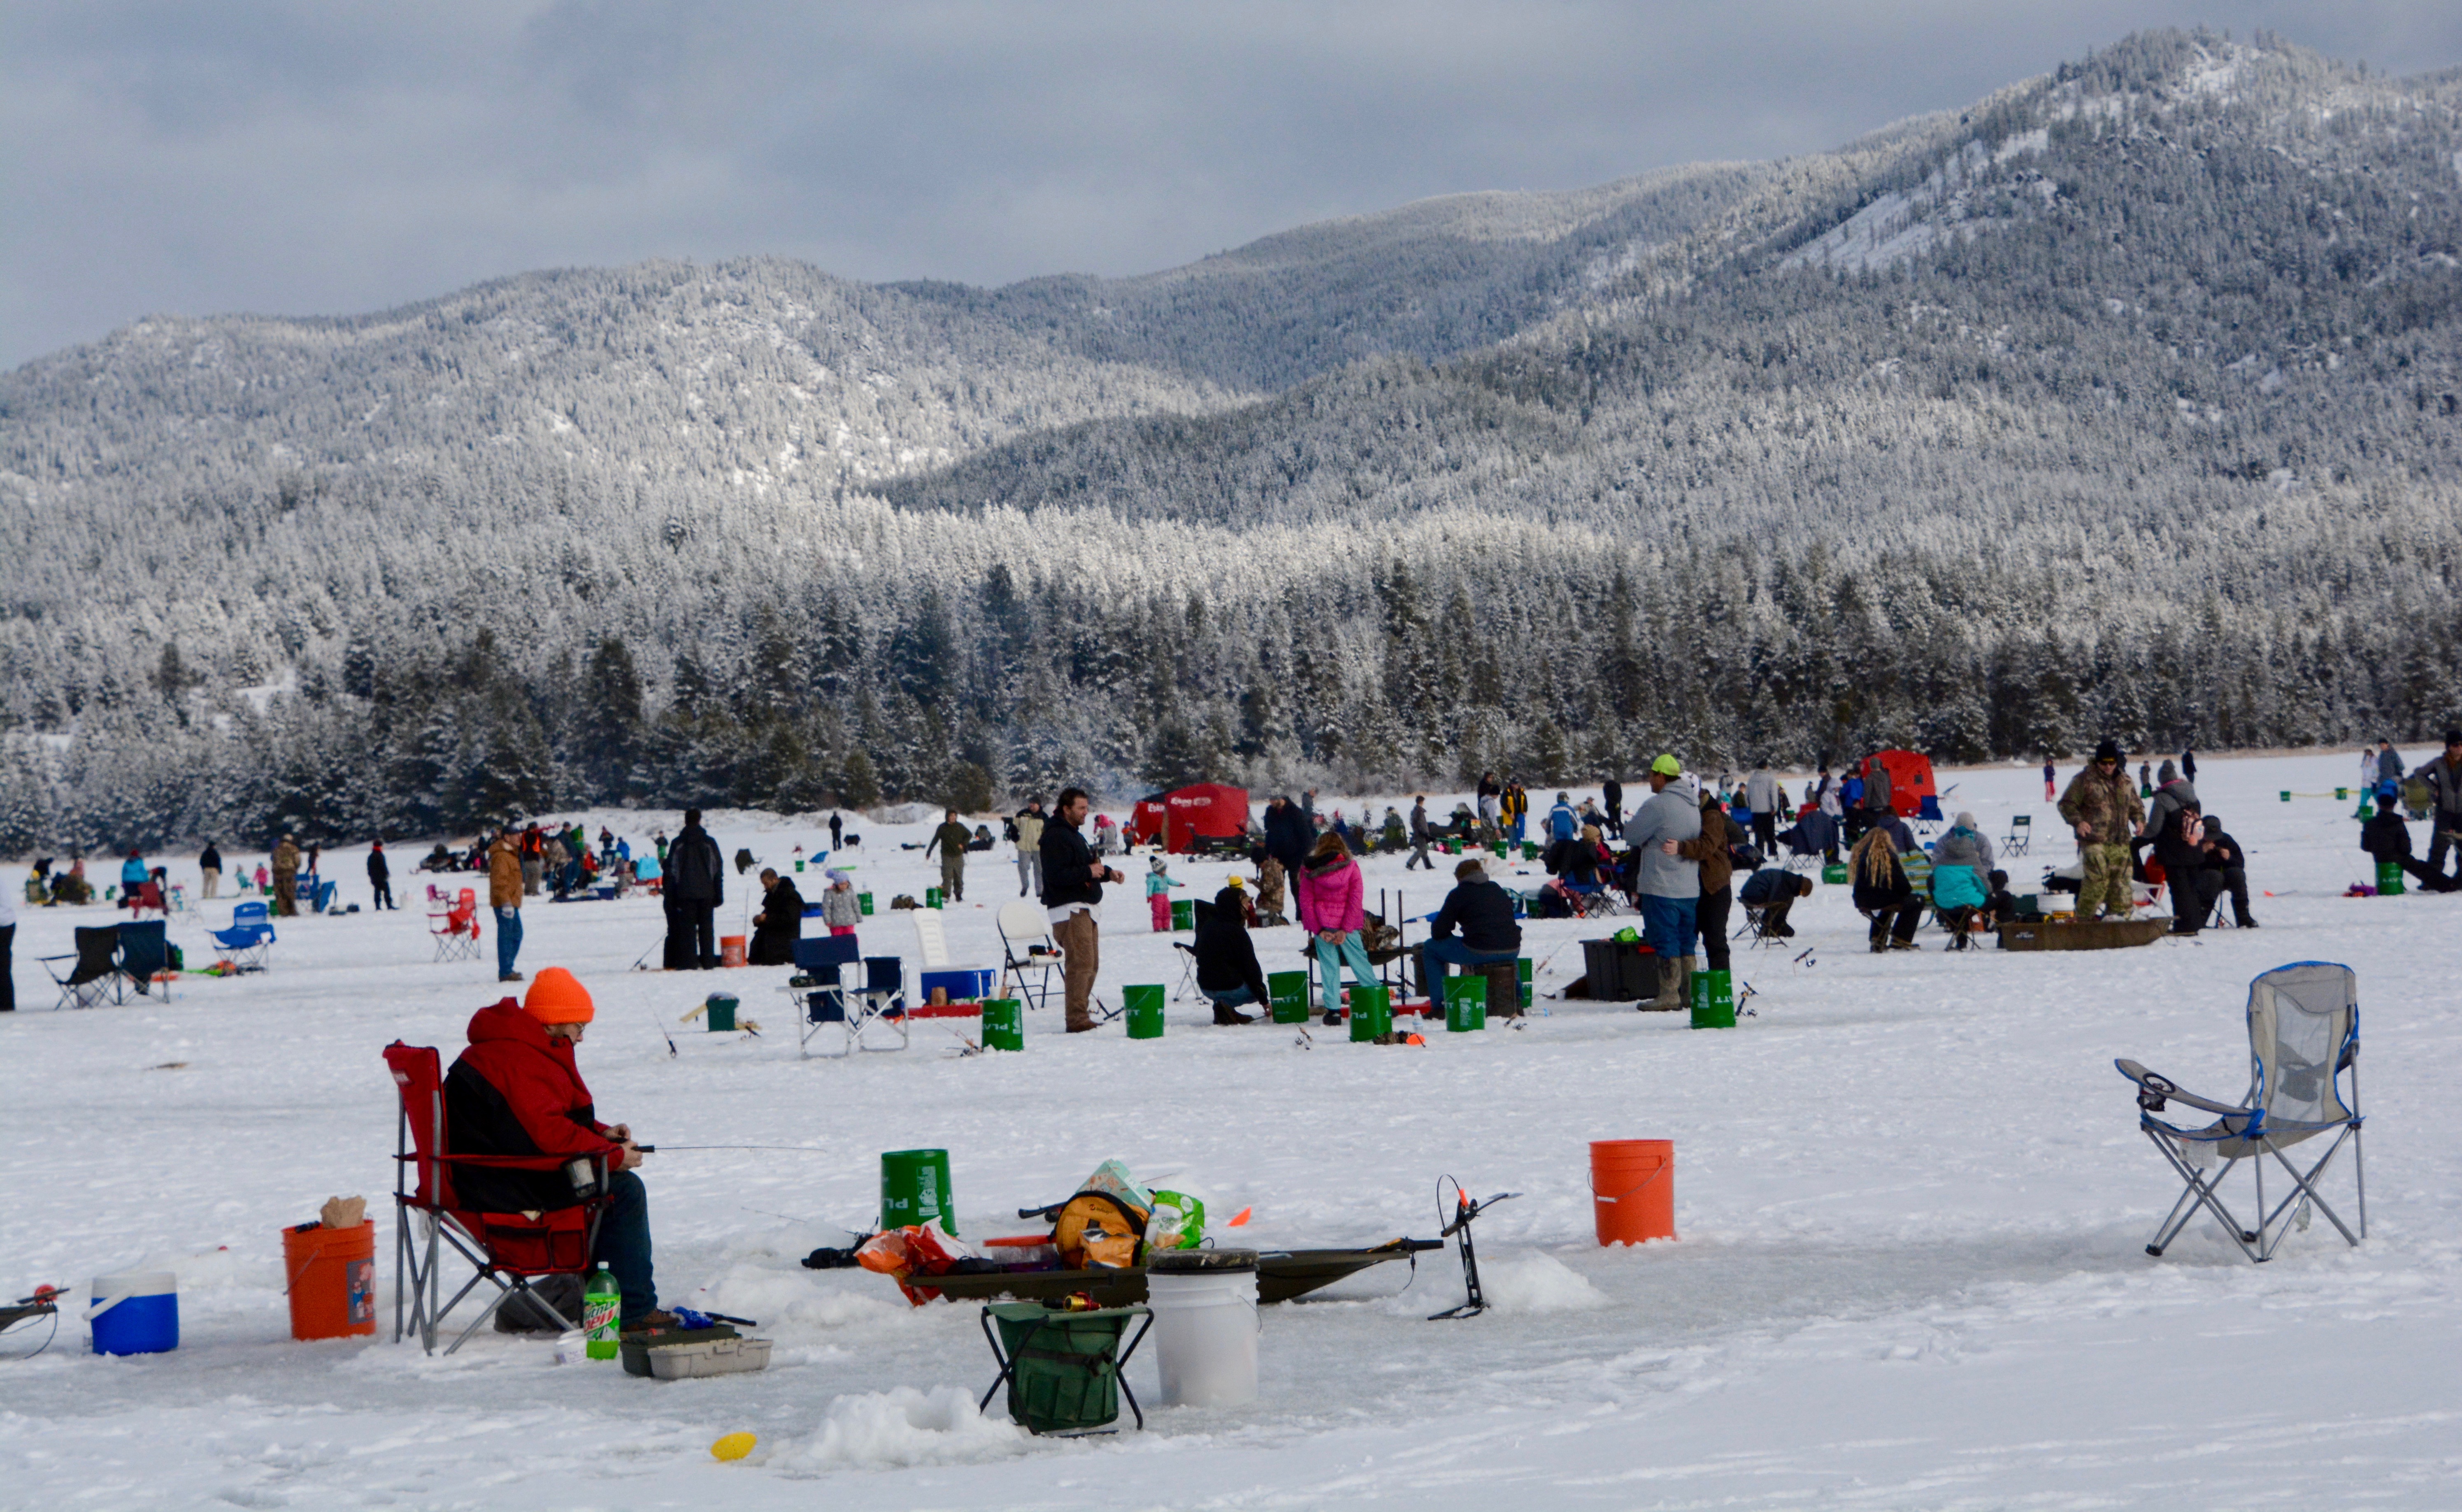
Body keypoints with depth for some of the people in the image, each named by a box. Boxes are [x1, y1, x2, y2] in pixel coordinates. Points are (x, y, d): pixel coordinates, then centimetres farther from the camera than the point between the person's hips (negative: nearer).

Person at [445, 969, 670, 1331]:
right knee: (624, 1189, -10)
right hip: (502, 1188, -11)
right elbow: (550, 1134, -26)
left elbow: (556, 1121, 24)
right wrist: (614, 1156, -17)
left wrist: (602, 1133, 8)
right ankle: (636, 1312, -9)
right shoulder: (518, 1060, -19)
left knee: (610, 1181, 21)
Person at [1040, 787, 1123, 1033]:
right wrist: (1089, 872, -19)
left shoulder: (1073, 834, 21)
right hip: (1069, 909, -11)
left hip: (1086, 908, 11)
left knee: (1091, 964, 12)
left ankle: (1080, 1016, 17)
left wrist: (1108, 873, 11)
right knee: (1081, 962, -15)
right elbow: (1056, 875, -23)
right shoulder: (1055, 836, -13)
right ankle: (1077, 1019, -15)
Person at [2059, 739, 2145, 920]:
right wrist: (2078, 822, -16)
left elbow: (2135, 805, 28)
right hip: (2094, 841, -6)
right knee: (2097, 879, -15)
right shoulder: (2084, 780, -1)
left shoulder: (2125, 781, 16)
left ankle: (2120, 914, 18)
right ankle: (2084, 918, -8)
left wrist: (2139, 819, 7)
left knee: (2122, 879, 7)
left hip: (2120, 842, 6)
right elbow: (2067, 804, 0)